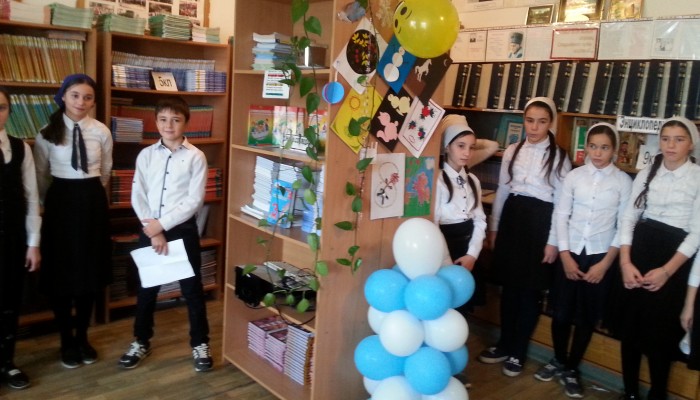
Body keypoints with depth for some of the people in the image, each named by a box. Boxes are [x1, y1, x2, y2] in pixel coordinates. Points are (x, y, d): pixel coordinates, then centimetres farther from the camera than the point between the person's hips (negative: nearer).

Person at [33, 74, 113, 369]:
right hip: (60, 201, -1)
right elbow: (40, 174, 8)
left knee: (90, 272, 9)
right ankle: (66, 340, 21)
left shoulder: (101, 132, -2)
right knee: (61, 272, 5)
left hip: (93, 202, 1)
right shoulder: (48, 133, -3)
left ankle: (82, 336, 26)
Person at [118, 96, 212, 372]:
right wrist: (152, 230, -10)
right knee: (146, 288, 14)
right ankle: (141, 341, 32)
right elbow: (138, 197, 0)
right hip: (149, 230, 3)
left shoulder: (195, 157, -6)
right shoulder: (146, 155, 3)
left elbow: (195, 200, -11)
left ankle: (200, 343, 22)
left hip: (182, 229, -3)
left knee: (192, 288, 7)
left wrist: (162, 224, -14)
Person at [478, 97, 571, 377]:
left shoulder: (559, 157, -3)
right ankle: (504, 345, 26)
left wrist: (553, 241, -8)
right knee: (509, 285, 10)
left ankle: (518, 352, 20)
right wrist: (493, 227, 11)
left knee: (531, 289, 5)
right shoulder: (512, 151, 7)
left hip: (540, 221, -3)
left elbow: (561, 202, -4)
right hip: (512, 217, 3)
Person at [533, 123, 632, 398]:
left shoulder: (623, 181, -3)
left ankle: (571, 368, 29)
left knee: (587, 317, 9)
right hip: (571, 252, 1)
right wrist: (565, 255, -6)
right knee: (561, 312, 7)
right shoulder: (574, 176, 0)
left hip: (600, 255, -1)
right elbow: (561, 215, 0)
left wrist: (606, 263, -7)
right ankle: (558, 360, 32)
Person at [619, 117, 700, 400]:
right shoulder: (646, 174, 7)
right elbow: (628, 218, 3)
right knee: (630, 325, 10)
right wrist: (625, 261, -9)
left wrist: (667, 270, -16)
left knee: (660, 331, 5)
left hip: (674, 259, -3)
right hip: (639, 249, 4)